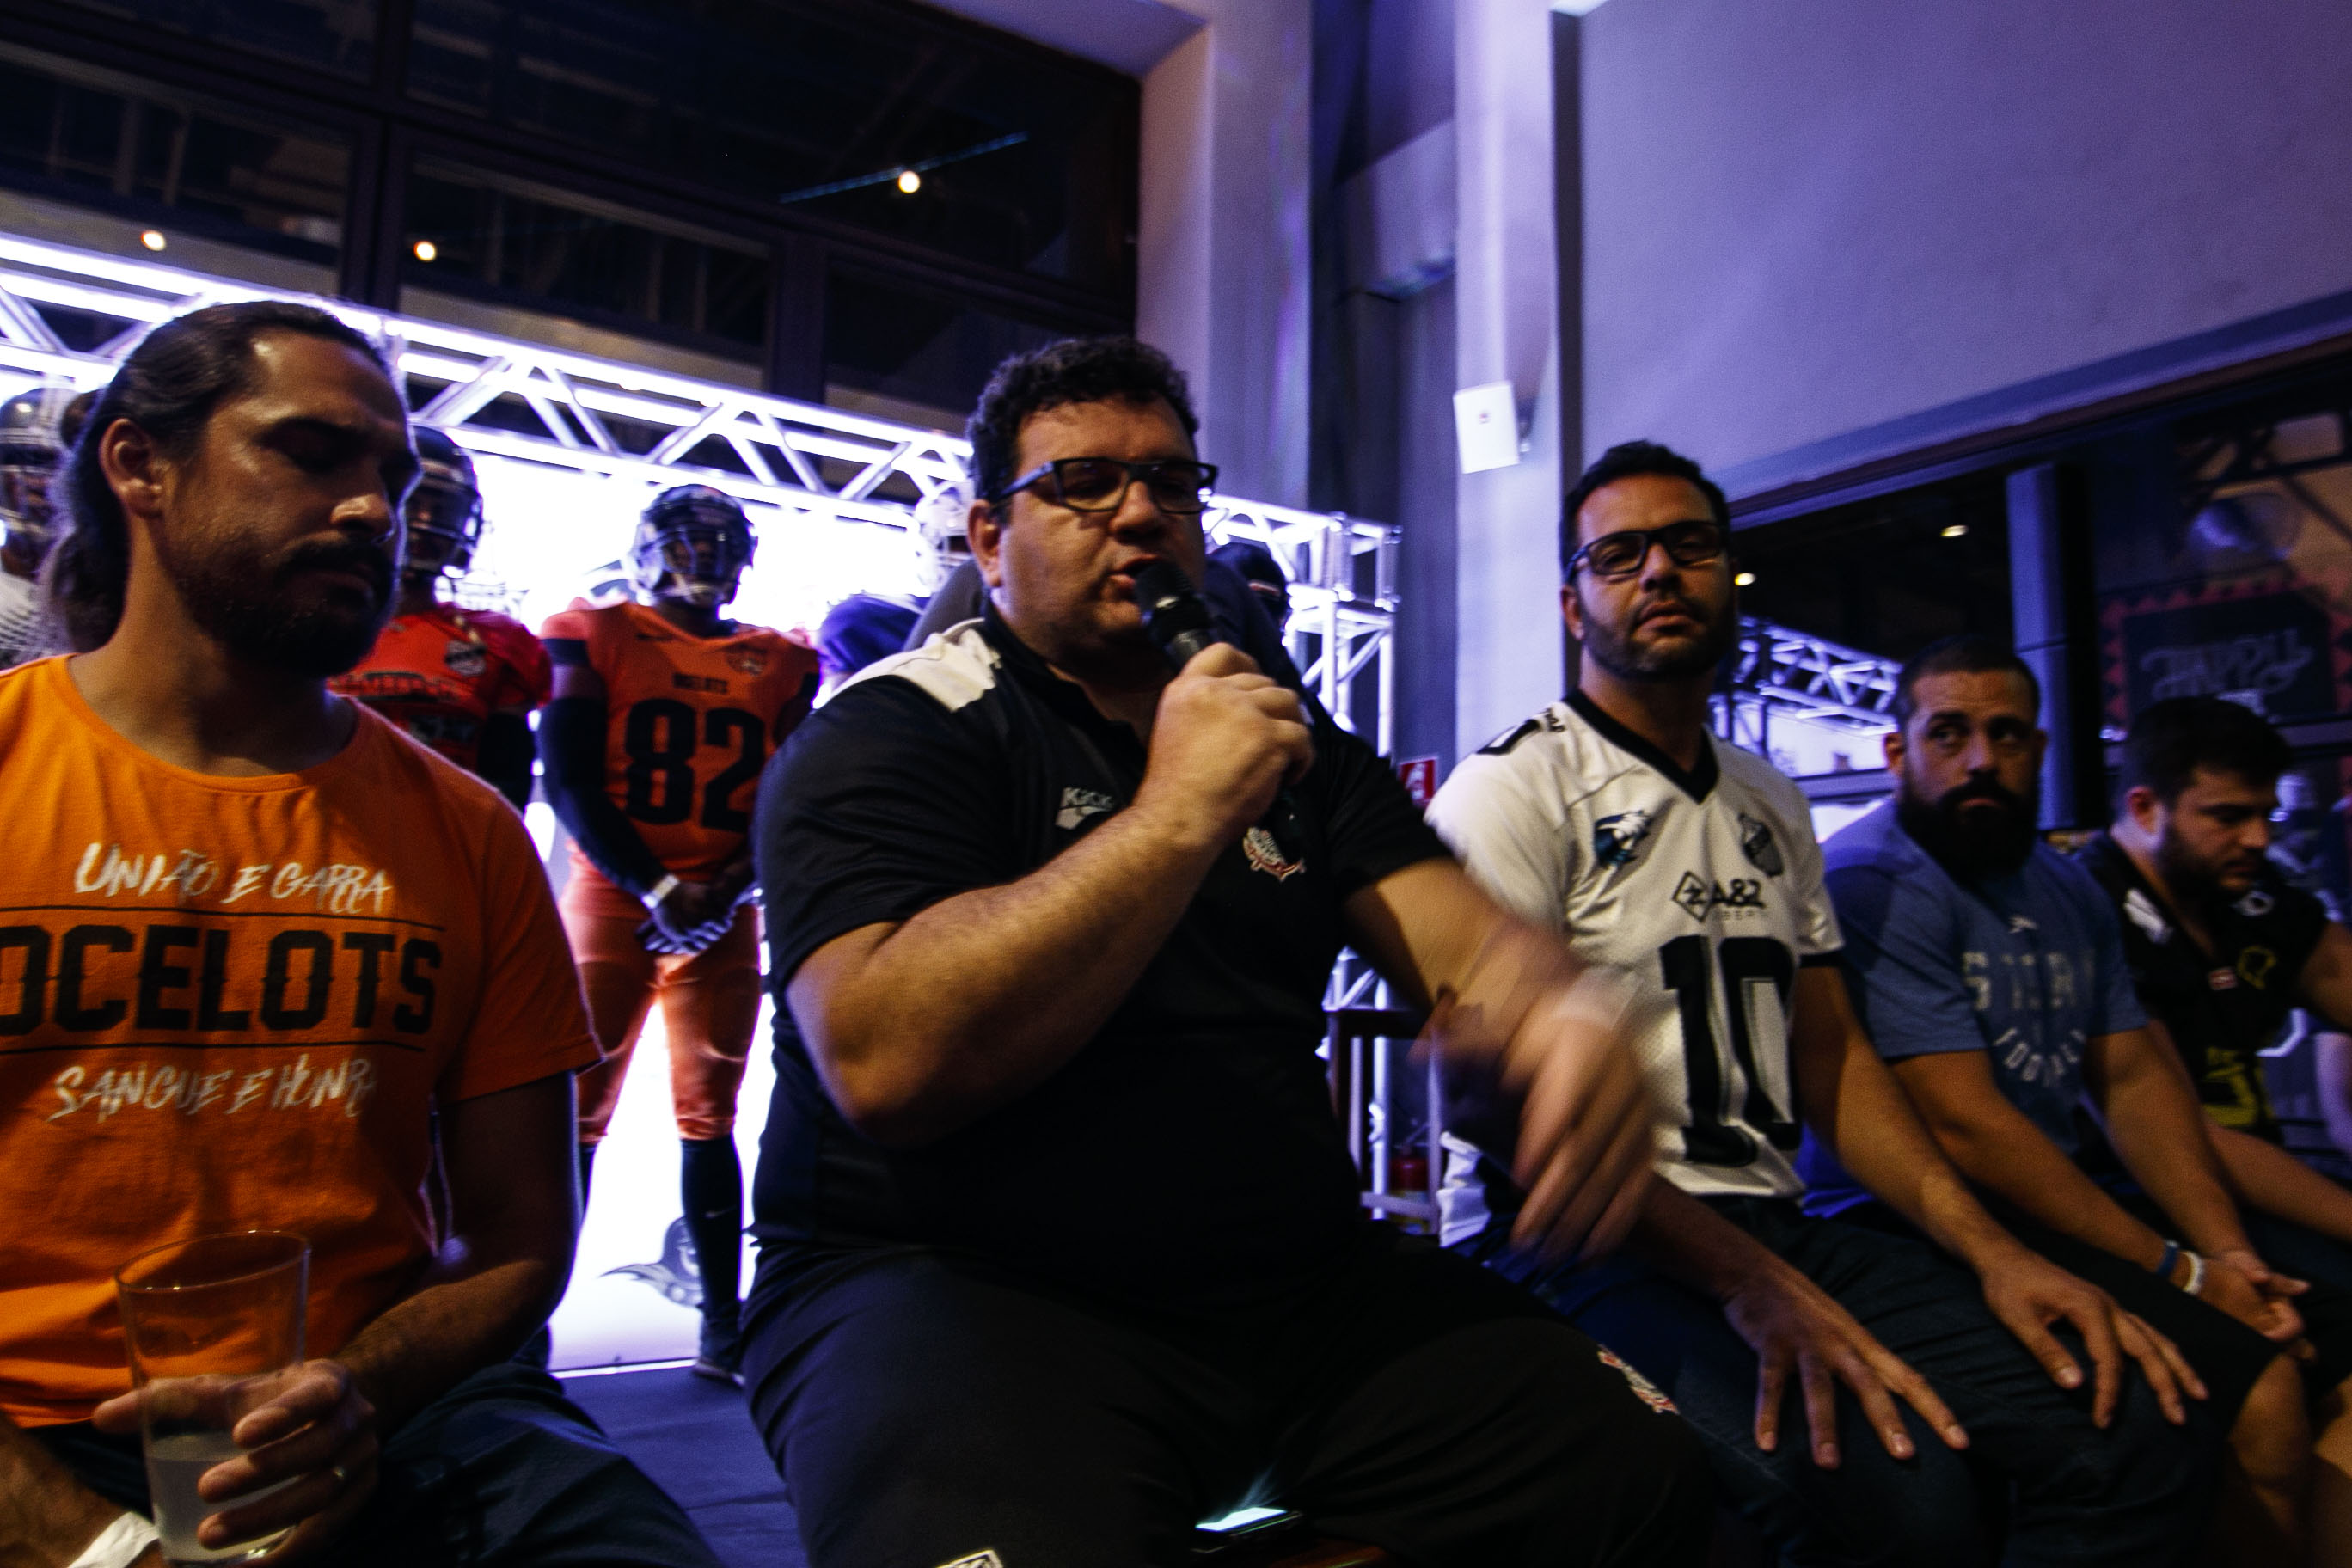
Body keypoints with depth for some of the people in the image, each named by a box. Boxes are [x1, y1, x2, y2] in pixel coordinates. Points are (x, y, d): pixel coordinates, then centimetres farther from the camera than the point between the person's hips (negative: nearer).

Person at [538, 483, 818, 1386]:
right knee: (576, 1113, -3)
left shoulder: (779, 665, 12)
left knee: (709, 1118, 5)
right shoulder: (594, 637, 4)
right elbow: (569, 781, -4)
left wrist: (730, 884, -9)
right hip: (611, 896, -2)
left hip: (723, 912, 3)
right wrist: (657, 888, -13)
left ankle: (723, 1323, 11)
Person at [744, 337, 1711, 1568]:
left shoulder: (1295, 740, 14)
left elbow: (1469, 944, 3)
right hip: (956, 1283, -5)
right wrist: (1179, 812, -19)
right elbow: (888, 1064, -21)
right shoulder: (889, 736, -4)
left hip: (1298, 1281, 6)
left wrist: (1567, 1018, -21)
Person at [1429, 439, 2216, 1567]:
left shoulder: (1769, 806, 19)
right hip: (1577, 1246, -7)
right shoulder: (1513, 789, -6)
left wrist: (1991, 1251, 3)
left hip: (1772, 1225, 7)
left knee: (2130, 1423, -13)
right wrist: (1752, 1285, -23)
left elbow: (1831, 1058, 18)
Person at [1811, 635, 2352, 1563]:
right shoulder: (1872, 883, -15)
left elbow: (2135, 1077, 13)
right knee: (2259, 1389, -21)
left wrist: (2225, 1248, -2)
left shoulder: (2066, 887, 15)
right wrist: (2177, 1272, -14)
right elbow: (1965, 1128, -19)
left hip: (2067, 1201, 9)